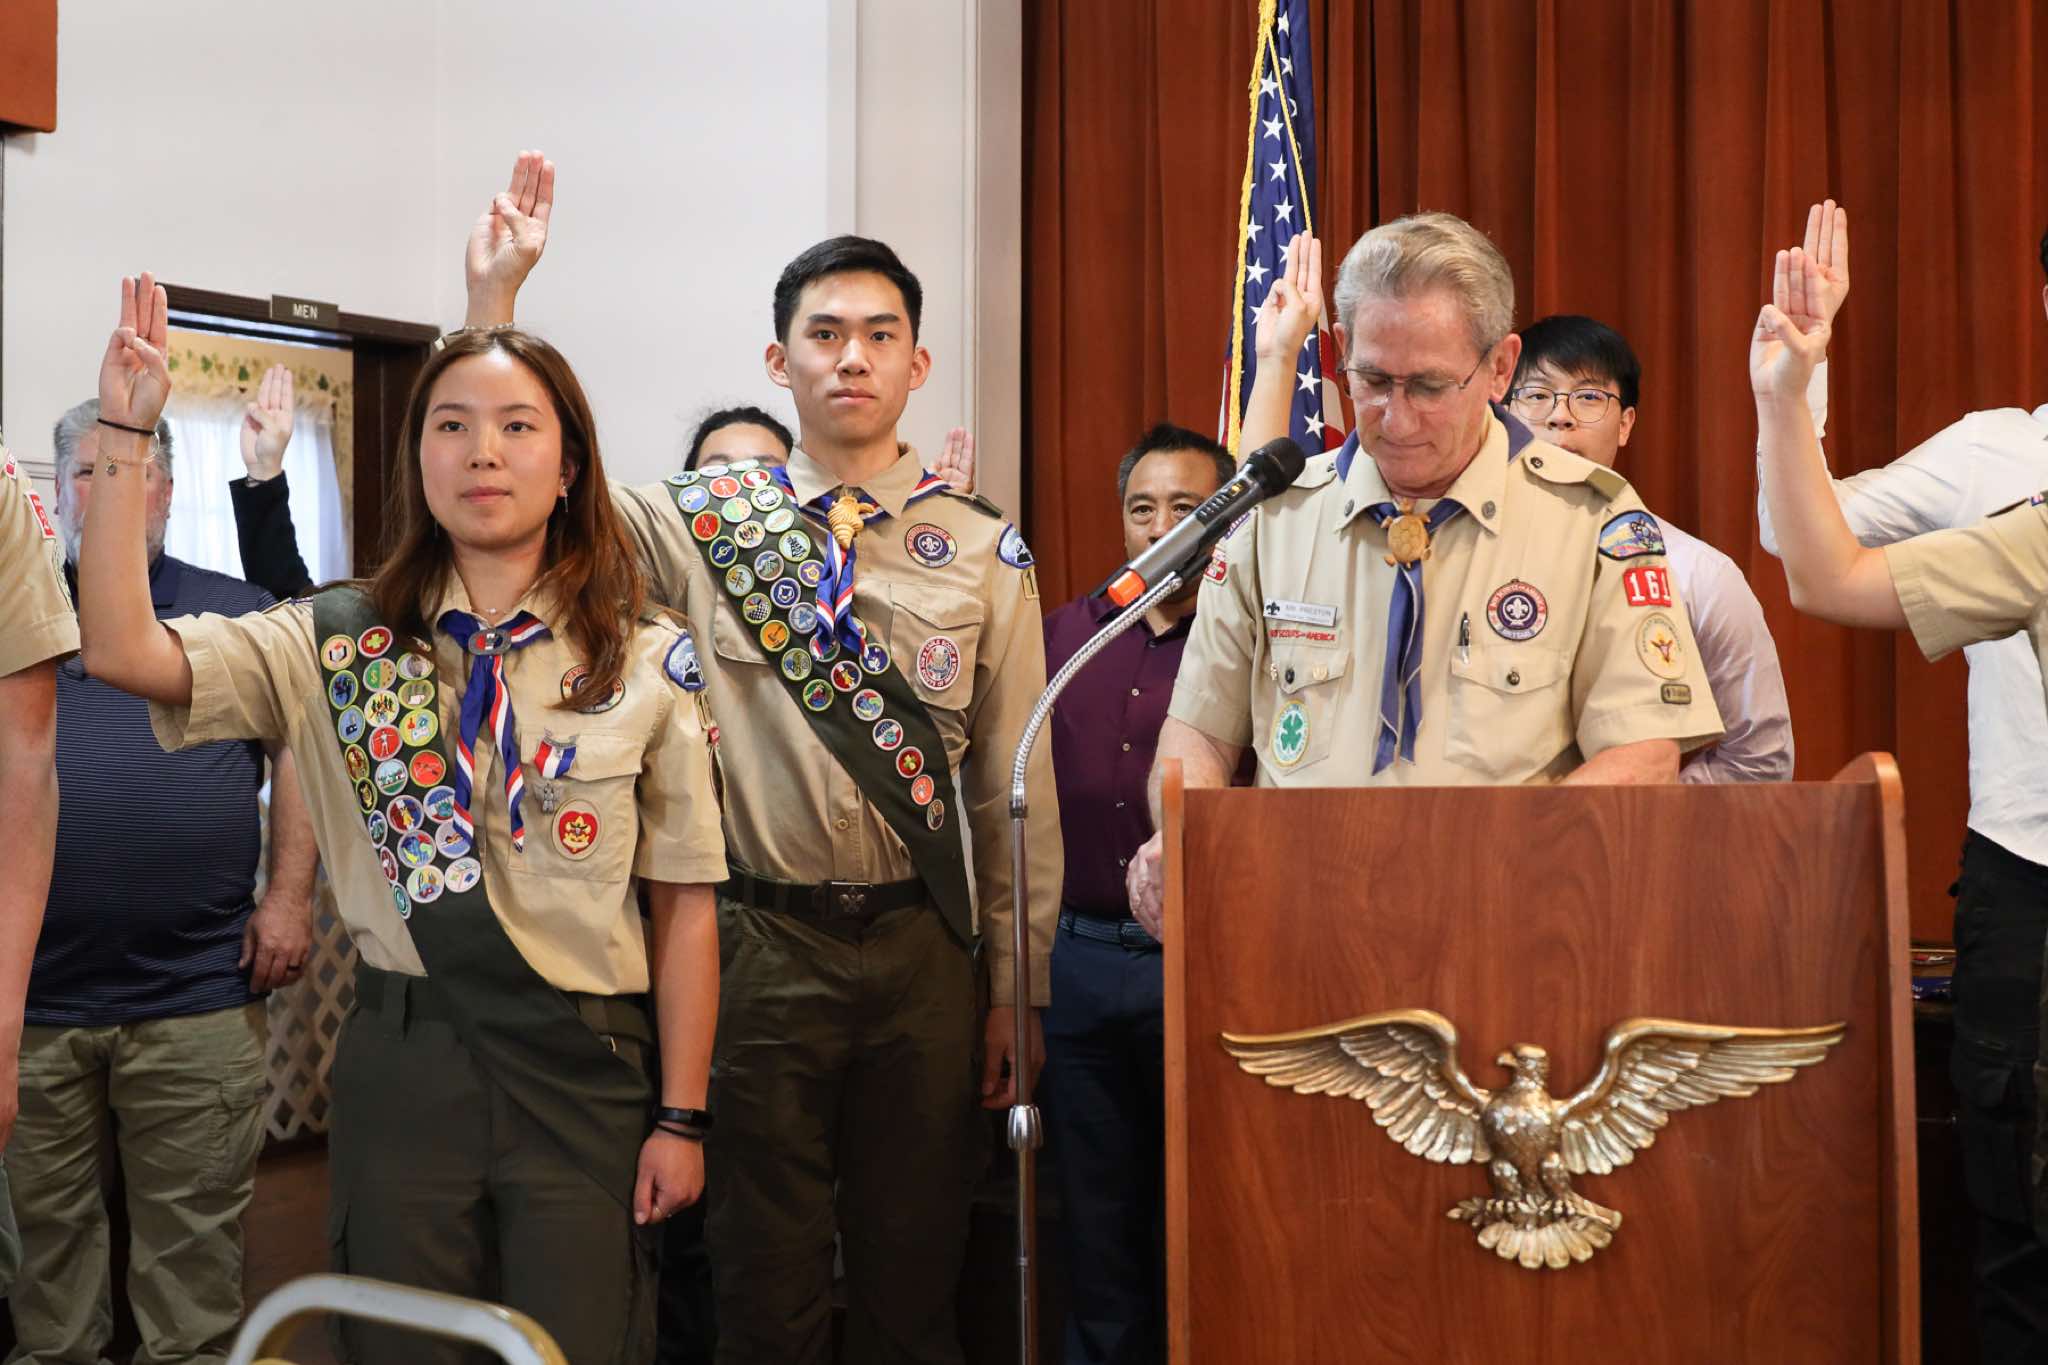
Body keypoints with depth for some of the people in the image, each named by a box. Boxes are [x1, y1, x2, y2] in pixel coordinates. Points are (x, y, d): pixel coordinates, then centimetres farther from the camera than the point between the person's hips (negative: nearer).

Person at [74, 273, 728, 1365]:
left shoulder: (650, 661, -1)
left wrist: (681, 1116, -2)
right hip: (401, 1061, 1)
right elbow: (120, 652, -11)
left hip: (583, 1070, -1)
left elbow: (684, 906, 0)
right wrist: (124, 435, -12)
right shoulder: (342, 643, 2)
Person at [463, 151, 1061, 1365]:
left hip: (923, 947, 1)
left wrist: (1019, 990, 4)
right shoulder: (704, 525, 2)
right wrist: (494, 293, -13)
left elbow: (1016, 786, 4)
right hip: (764, 939, -1)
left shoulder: (984, 553, 3)